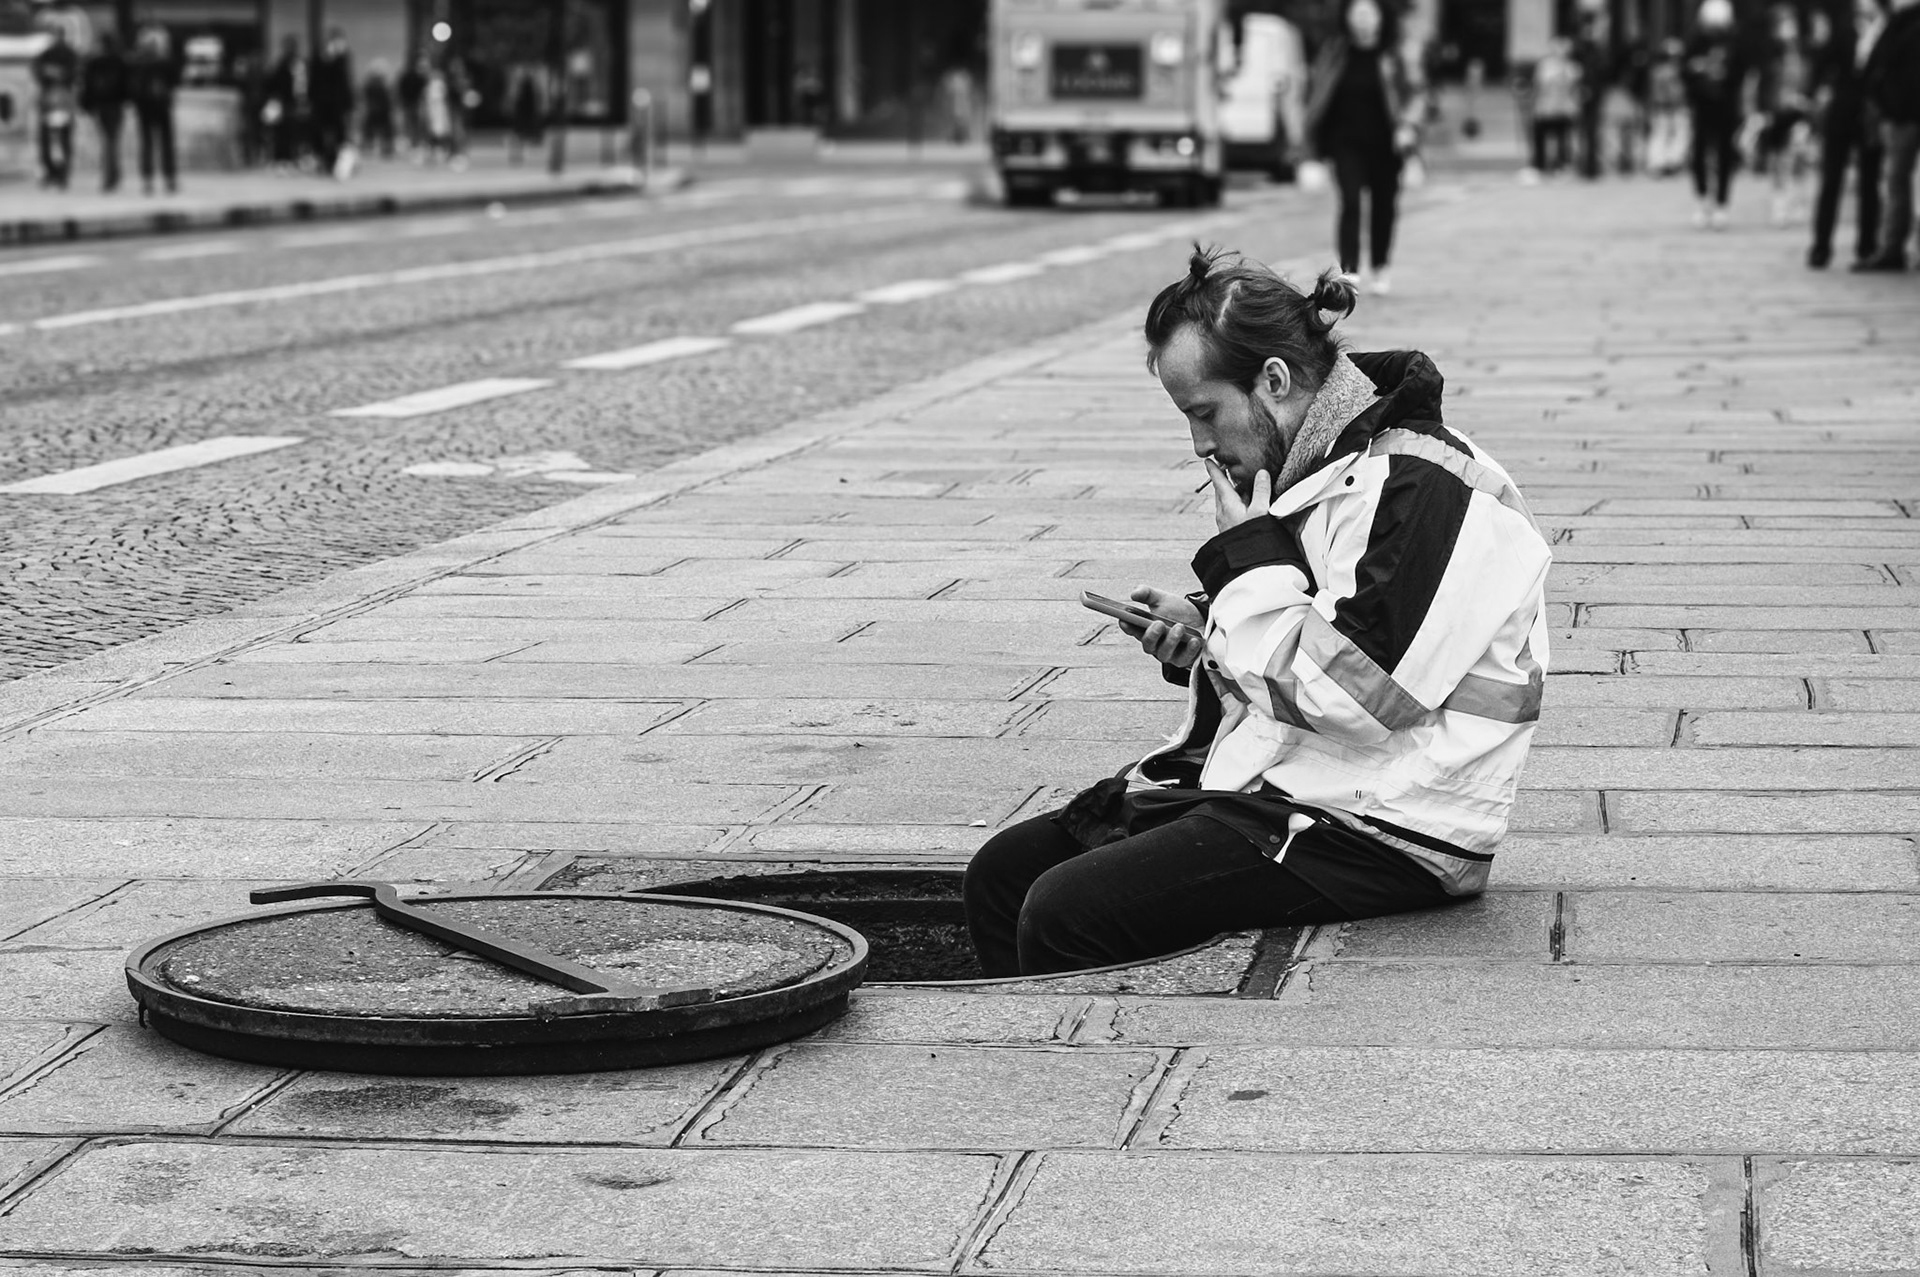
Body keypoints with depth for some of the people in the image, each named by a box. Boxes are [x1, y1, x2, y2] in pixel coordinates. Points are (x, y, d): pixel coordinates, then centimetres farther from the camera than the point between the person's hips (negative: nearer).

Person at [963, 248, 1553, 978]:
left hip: (1383, 838, -10)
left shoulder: (1417, 486, -16)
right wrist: (1200, 637, 6)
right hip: (1278, 787, 10)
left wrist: (1249, 556, -13)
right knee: (1001, 874, 4)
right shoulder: (1313, 472, 15)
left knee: (1065, 915, -22)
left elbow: (1358, 691, -23)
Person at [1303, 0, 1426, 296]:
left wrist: (1408, 125, -14)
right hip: (1346, 142, -1)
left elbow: (1415, 95, 2)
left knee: (1383, 206, 7)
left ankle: (1380, 269, 25)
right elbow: (1314, 88, 13)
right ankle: (1349, 269, -20)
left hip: (1384, 144, 1)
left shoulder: (1392, 58, 0)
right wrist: (1316, 133, 9)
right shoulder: (1334, 54, 2)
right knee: (1350, 202, -15)